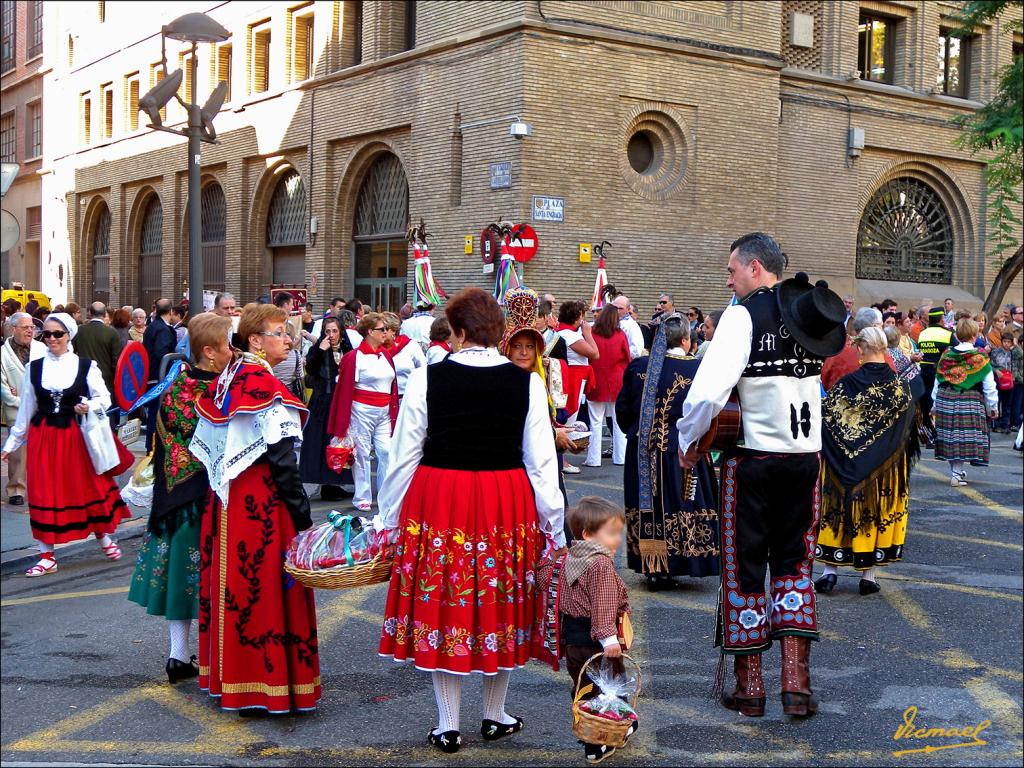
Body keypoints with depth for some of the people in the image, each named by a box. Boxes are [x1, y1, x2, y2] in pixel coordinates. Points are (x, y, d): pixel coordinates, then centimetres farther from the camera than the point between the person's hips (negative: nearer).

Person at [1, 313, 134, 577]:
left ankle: (105, 537, 30)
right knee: (45, 494, 3)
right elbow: (26, 409, 9)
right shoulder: (33, 368, 4)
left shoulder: (86, 366, -3)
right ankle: (47, 556, 11)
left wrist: (89, 406, -20)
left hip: (77, 436, -1)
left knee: (91, 486, 7)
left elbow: (104, 399, 1)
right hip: (43, 437, 2)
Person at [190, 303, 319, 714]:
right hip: (262, 502, -8)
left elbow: (207, 448, 13)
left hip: (225, 499, 8)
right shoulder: (269, 388, -15)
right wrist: (301, 511, -13)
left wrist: (223, 489, 18)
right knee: (267, 583, -2)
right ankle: (271, 684, 4)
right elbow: (282, 460, -18)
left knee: (233, 580, 14)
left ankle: (229, 676, 23)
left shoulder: (227, 380, 10)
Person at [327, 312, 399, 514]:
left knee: (387, 451, 2)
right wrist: (342, 425, -10)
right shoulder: (355, 357, -9)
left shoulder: (385, 355, 10)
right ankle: (362, 498, 12)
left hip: (384, 412, 6)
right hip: (362, 410, -6)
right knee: (362, 453, 3)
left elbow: (392, 387, 14)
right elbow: (345, 389, -9)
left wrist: (393, 413, 11)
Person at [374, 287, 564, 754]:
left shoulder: (426, 379, -7)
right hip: (507, 503, 1)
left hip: (437, 503, -1)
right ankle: (494, 717, 29)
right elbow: (542, 461, -2)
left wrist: (388, 519, 10)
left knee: (441, 606, 10)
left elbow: (403, 456, -2)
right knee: (500, 605, 15)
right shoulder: (526, 382, -5)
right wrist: (553, 526, 9)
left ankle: (448, 726, 18)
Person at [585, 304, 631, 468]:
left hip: (596, 383, -1)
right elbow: (628, 359, 2)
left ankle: (593, 459, 3)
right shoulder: (620, 335, -8)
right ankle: (620, 457, 14)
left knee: (596, 422, 4)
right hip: (617, 384, 1)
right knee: (619, 420, 11)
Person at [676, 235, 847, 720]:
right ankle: (796, 679, 9)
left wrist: (687, 441, -7)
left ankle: (749, 684, 14)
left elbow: (709, 391, -23)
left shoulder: (743, 316, -14)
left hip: (753, 455, -5)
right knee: (794, 563, 14)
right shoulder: (810, 315, 8)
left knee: (744, 566, 7)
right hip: (806, 456, 6)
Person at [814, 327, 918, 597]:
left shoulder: (847, 384, -13)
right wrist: (904, 452, 19)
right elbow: (911, 421, 5)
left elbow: (825, 416, -9)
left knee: (841, 510, 9)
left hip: (847, 463, -1)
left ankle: (830, 571, 6)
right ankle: (868, 574, 13)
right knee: (880, 511, 11)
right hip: (888, 464, 2)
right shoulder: (900, 385, -6)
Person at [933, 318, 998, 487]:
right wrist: (993, 407, 7)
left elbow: (938, 380, 11)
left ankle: (957, 470, 20)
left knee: (950, 437, 9)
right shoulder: (980, 357, -5)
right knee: (963, 438, -1)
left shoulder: (946, 355, 5)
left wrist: (936, 402, 20)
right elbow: (989, 386, -3)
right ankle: (957, 473, -2)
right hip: (970, 402, -4)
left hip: (945, 400, 4)